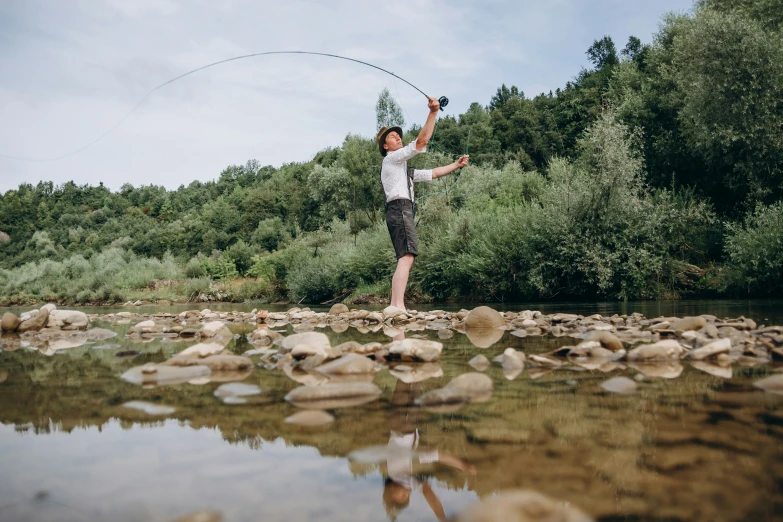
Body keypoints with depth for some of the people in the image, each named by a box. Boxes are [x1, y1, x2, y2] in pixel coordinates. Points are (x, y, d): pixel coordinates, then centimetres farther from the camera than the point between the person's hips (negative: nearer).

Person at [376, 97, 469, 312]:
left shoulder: (402, 168, 32)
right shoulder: (391, 158, 5)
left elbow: (431, 174, 33)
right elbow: (422, 141, -7)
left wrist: (456, 165, 32)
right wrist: (433, 112, -10)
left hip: (400, 212, 10)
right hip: (400, 209, -10)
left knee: (404, 259, 3)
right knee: (407, 256, -21)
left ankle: (394, 306, -3)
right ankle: (399, 305, -30)